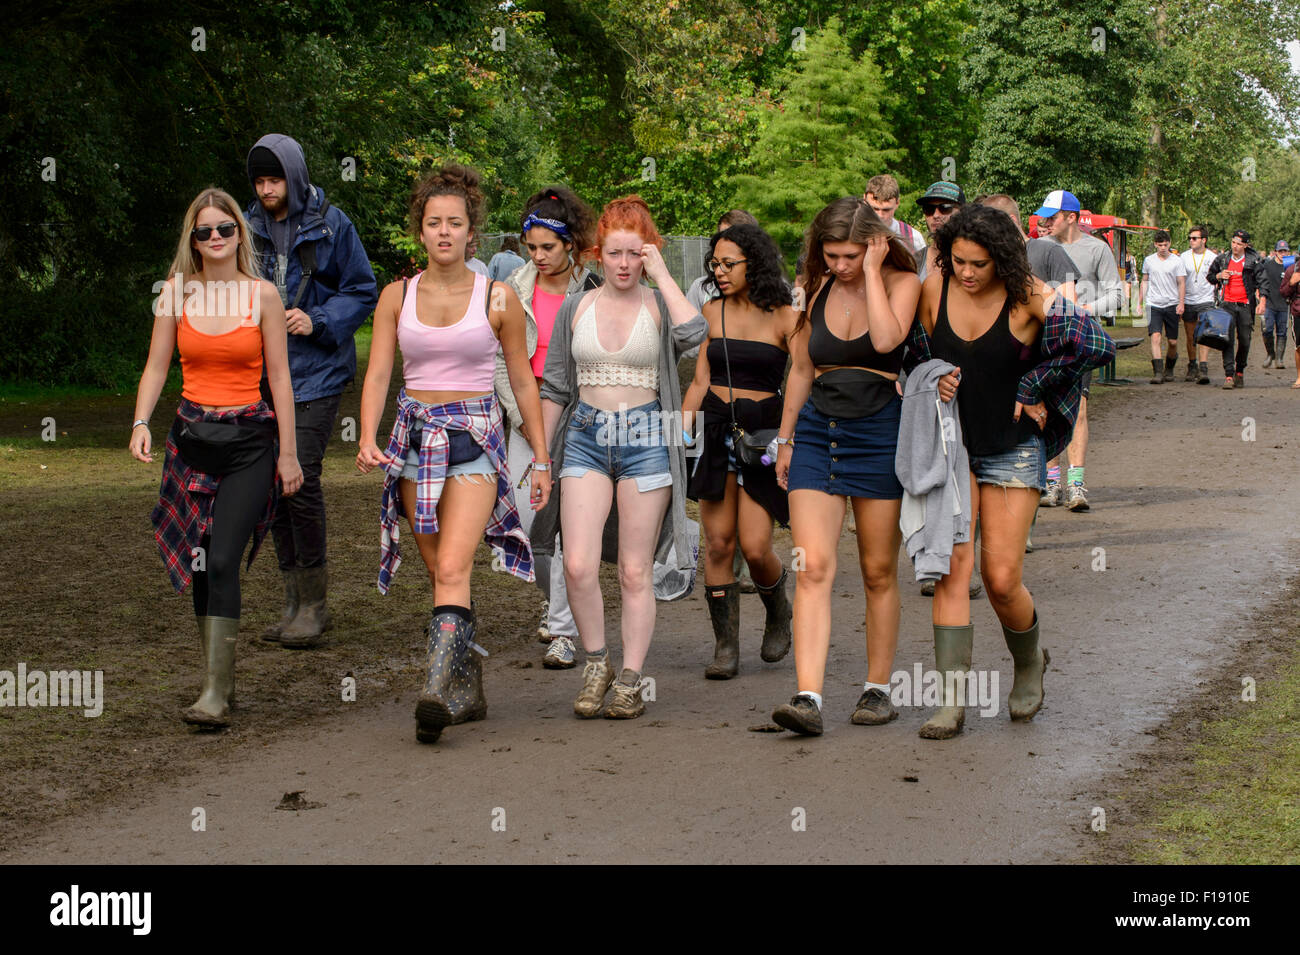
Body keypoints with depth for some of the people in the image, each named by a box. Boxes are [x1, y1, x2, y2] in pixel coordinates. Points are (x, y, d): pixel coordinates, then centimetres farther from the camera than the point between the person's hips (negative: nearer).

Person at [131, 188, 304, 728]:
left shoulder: (261, 295, -1)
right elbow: (156, 366, 7)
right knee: (199, 564, 7)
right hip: (192, 436, 3)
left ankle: (215, 695, -16)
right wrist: (141, 424, -10)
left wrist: (288, 453, 1)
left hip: (249, 441, -3)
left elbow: (279, 377, 2)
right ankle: (220, 677, 20)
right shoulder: (176, 292, 4)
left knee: (222, 562, -14)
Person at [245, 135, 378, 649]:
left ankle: (314, 602, -4)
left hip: (315, 374, -5)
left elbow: (362, 293, -1)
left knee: (301, 477, -15)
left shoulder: (330, 225, -3)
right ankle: (294, 599, 17)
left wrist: (317, 321, -15)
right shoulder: (249, 227, 9)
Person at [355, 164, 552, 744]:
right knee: (442, 575, 7)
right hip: (415, 434, 3)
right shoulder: (397, 297, 6)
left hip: (475, 438, -3)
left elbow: (522, 382, 7)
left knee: (452, 568, -19)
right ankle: (468, 692, 18)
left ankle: (437, 692, -28)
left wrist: (540, 458, 7)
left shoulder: (498, 299, 0)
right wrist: (368, 440, -16)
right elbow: (377, 375, 1)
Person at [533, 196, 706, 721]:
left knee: (635, 572, 2)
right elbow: (554, 387, 14)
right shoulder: (576, 308, 9)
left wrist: (662, 275, -13)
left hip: (645, 439, -2)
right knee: (578, 565, -11)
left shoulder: (659, 306, 3)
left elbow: (693, 332, -22)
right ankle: (596, 663, 10)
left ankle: (630, 681, 12)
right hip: (586, 438, 2)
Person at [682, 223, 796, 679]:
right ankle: (725, 646, 8)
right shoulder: (712, 313, 9)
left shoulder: (783, 317, -3)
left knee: (755, 546, -8)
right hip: (716, 429, 3)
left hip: (764, 431, -3)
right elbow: (700, 381, 12)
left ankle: (779, 612, 23)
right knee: (718, 542, -1)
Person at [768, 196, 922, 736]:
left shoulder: (902, 282, -5)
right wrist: (785, 439, 19)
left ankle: (878, 688, 20)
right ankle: (808, 697, -15)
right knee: (813, 566, -9)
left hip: (879, 433, -3)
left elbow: (886, 339, -26)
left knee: (878, 571, 6)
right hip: (818, 430, 3)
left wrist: (871, 270, -18)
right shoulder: (817, 290, 7)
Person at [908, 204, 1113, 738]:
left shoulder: (1029, 298, -12)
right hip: (951, 444, 3)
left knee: (1001, 579, -5)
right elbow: (915, 352, 16)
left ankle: (1029, 663, 27)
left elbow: (1096, 345, -15)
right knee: (951, 567, -9)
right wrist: (934, 382, -6)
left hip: (1013, 448, -2)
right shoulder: (933, 291, -2)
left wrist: (1032, 387, -8)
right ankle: (952, 700, -7)